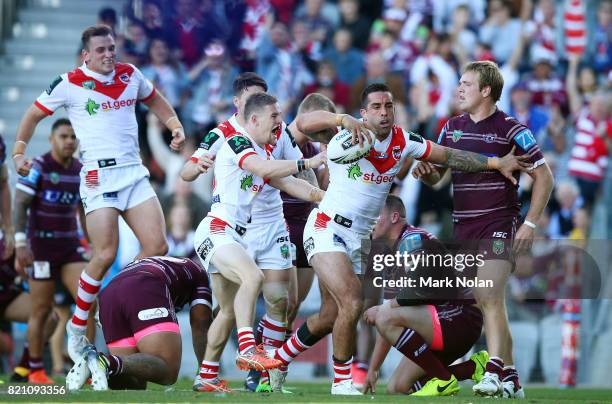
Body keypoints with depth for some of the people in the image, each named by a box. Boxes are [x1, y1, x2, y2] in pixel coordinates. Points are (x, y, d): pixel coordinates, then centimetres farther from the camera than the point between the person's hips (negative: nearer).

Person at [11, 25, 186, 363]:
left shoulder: (131, 75, 10)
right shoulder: (70, 83, -3)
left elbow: (154, 100, 30)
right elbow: (33, 115, 8)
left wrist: (175, 126, 15)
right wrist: (19, 151, -4)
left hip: (134, 173, 5)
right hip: (98, 176, -5)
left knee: (157, 247, -6)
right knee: (105, 255, -14)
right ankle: (77, 328, 3)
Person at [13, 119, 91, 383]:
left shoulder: (81, 171, 9)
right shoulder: (38, 167, -8)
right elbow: (20, 204, -11)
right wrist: (20, 243, -18)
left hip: (71, 245, 5)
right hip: (41, 245, -5)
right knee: (42, 310, -2)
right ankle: (36, 371, 9)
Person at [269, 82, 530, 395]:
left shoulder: (403, 141, 1)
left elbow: (449, 156, 8)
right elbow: (304, 122, -30)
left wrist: (497, 162, 3)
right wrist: (343, 120, -46)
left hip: (357, 239, 7)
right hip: (327, 229, -7)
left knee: (331, 316, 14)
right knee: (352, 301, -22)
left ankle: (277, 360, 35)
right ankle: (342, 382, -8)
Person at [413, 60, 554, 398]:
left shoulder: (510, 129, -7)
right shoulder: (452, 127, 11)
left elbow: (544, 177, -4)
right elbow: (436, 174, 18)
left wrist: (530, 224, -11)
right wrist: (425, 171, -6)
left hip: (499, 224, -6)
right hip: (463, 227, 6)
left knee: (490, 297, -20)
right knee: (485, 303, 8)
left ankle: (494, 373, -26)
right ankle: (510, 378, 15)